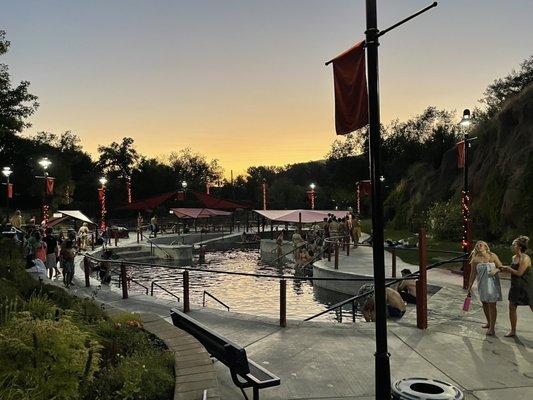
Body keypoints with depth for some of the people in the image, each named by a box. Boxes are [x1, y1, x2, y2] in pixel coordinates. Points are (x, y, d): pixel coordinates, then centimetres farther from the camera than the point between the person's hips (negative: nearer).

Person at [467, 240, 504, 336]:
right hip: (482, 284, 3)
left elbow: (501, 267, 2)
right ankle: (489, 322, 34)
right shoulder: (475, 260, 0)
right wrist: (470, 286, 6)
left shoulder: (492, 256, -4)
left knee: (492, 305, -4)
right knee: (484, 304, 14)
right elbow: (473, 274, 5)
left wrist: (496, 270, -20)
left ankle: (491, 328, 2)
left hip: (492, 283, -3)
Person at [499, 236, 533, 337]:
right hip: (516, 286, 8)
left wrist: (508, 268, -11)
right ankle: (513, 331, 20)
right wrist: (505, 269, 3)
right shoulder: (514, 257, 7)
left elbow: (519, 273, -21)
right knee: (512, 307, 9)